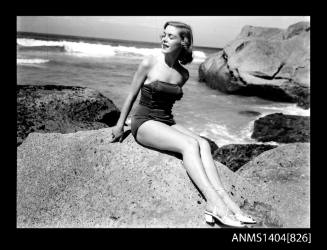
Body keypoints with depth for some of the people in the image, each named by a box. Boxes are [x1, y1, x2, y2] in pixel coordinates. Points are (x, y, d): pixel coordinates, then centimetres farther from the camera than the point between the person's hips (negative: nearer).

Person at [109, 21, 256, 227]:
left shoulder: (183, 74, 6)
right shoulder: (149, 63, -7)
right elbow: (132, 95, 1)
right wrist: (120, 126, 5)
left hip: (168, 122, 5)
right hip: (144, 122, -5)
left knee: (203, 144, -24)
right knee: (189, 144, -30)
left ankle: (225, 200, -34)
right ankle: (216, 204, -36)